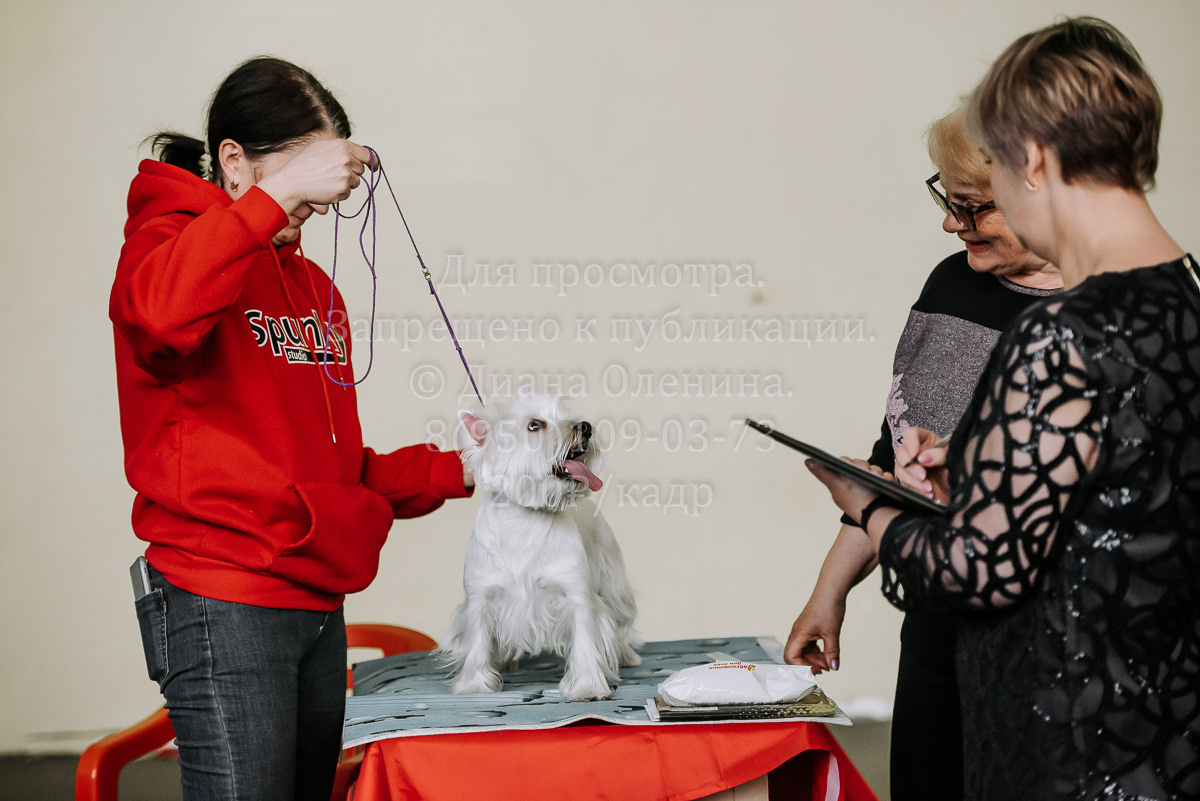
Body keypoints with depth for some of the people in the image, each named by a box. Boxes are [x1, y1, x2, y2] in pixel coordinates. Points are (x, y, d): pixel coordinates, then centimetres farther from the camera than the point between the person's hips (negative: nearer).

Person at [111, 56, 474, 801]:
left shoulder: (314, 285, 20)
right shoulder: (173, 235, -2)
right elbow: (154, 313, -31)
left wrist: (454, 472, 11)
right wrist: (281, 192, -28)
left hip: (318, 608, 8)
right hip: (225, 608, -8)